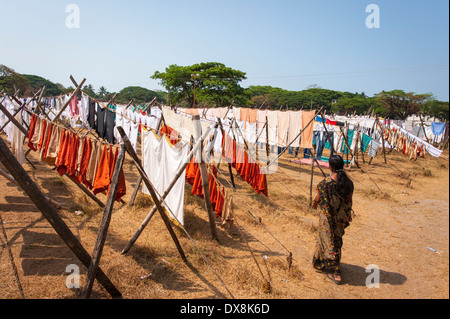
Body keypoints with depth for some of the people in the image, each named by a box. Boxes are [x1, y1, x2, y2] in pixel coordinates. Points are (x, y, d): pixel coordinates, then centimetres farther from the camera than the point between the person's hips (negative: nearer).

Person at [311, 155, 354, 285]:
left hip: (328, 215, -6)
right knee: (337, 238, 23)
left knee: (330, 241, 6)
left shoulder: (326, 183, -23)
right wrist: (348, 213, 20)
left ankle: (336, 273, 11)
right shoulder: (348, 182, -6)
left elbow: (318, 198, -11)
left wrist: (314, 203, 12)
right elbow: (350, 200, 5)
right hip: (342, 215, 6)